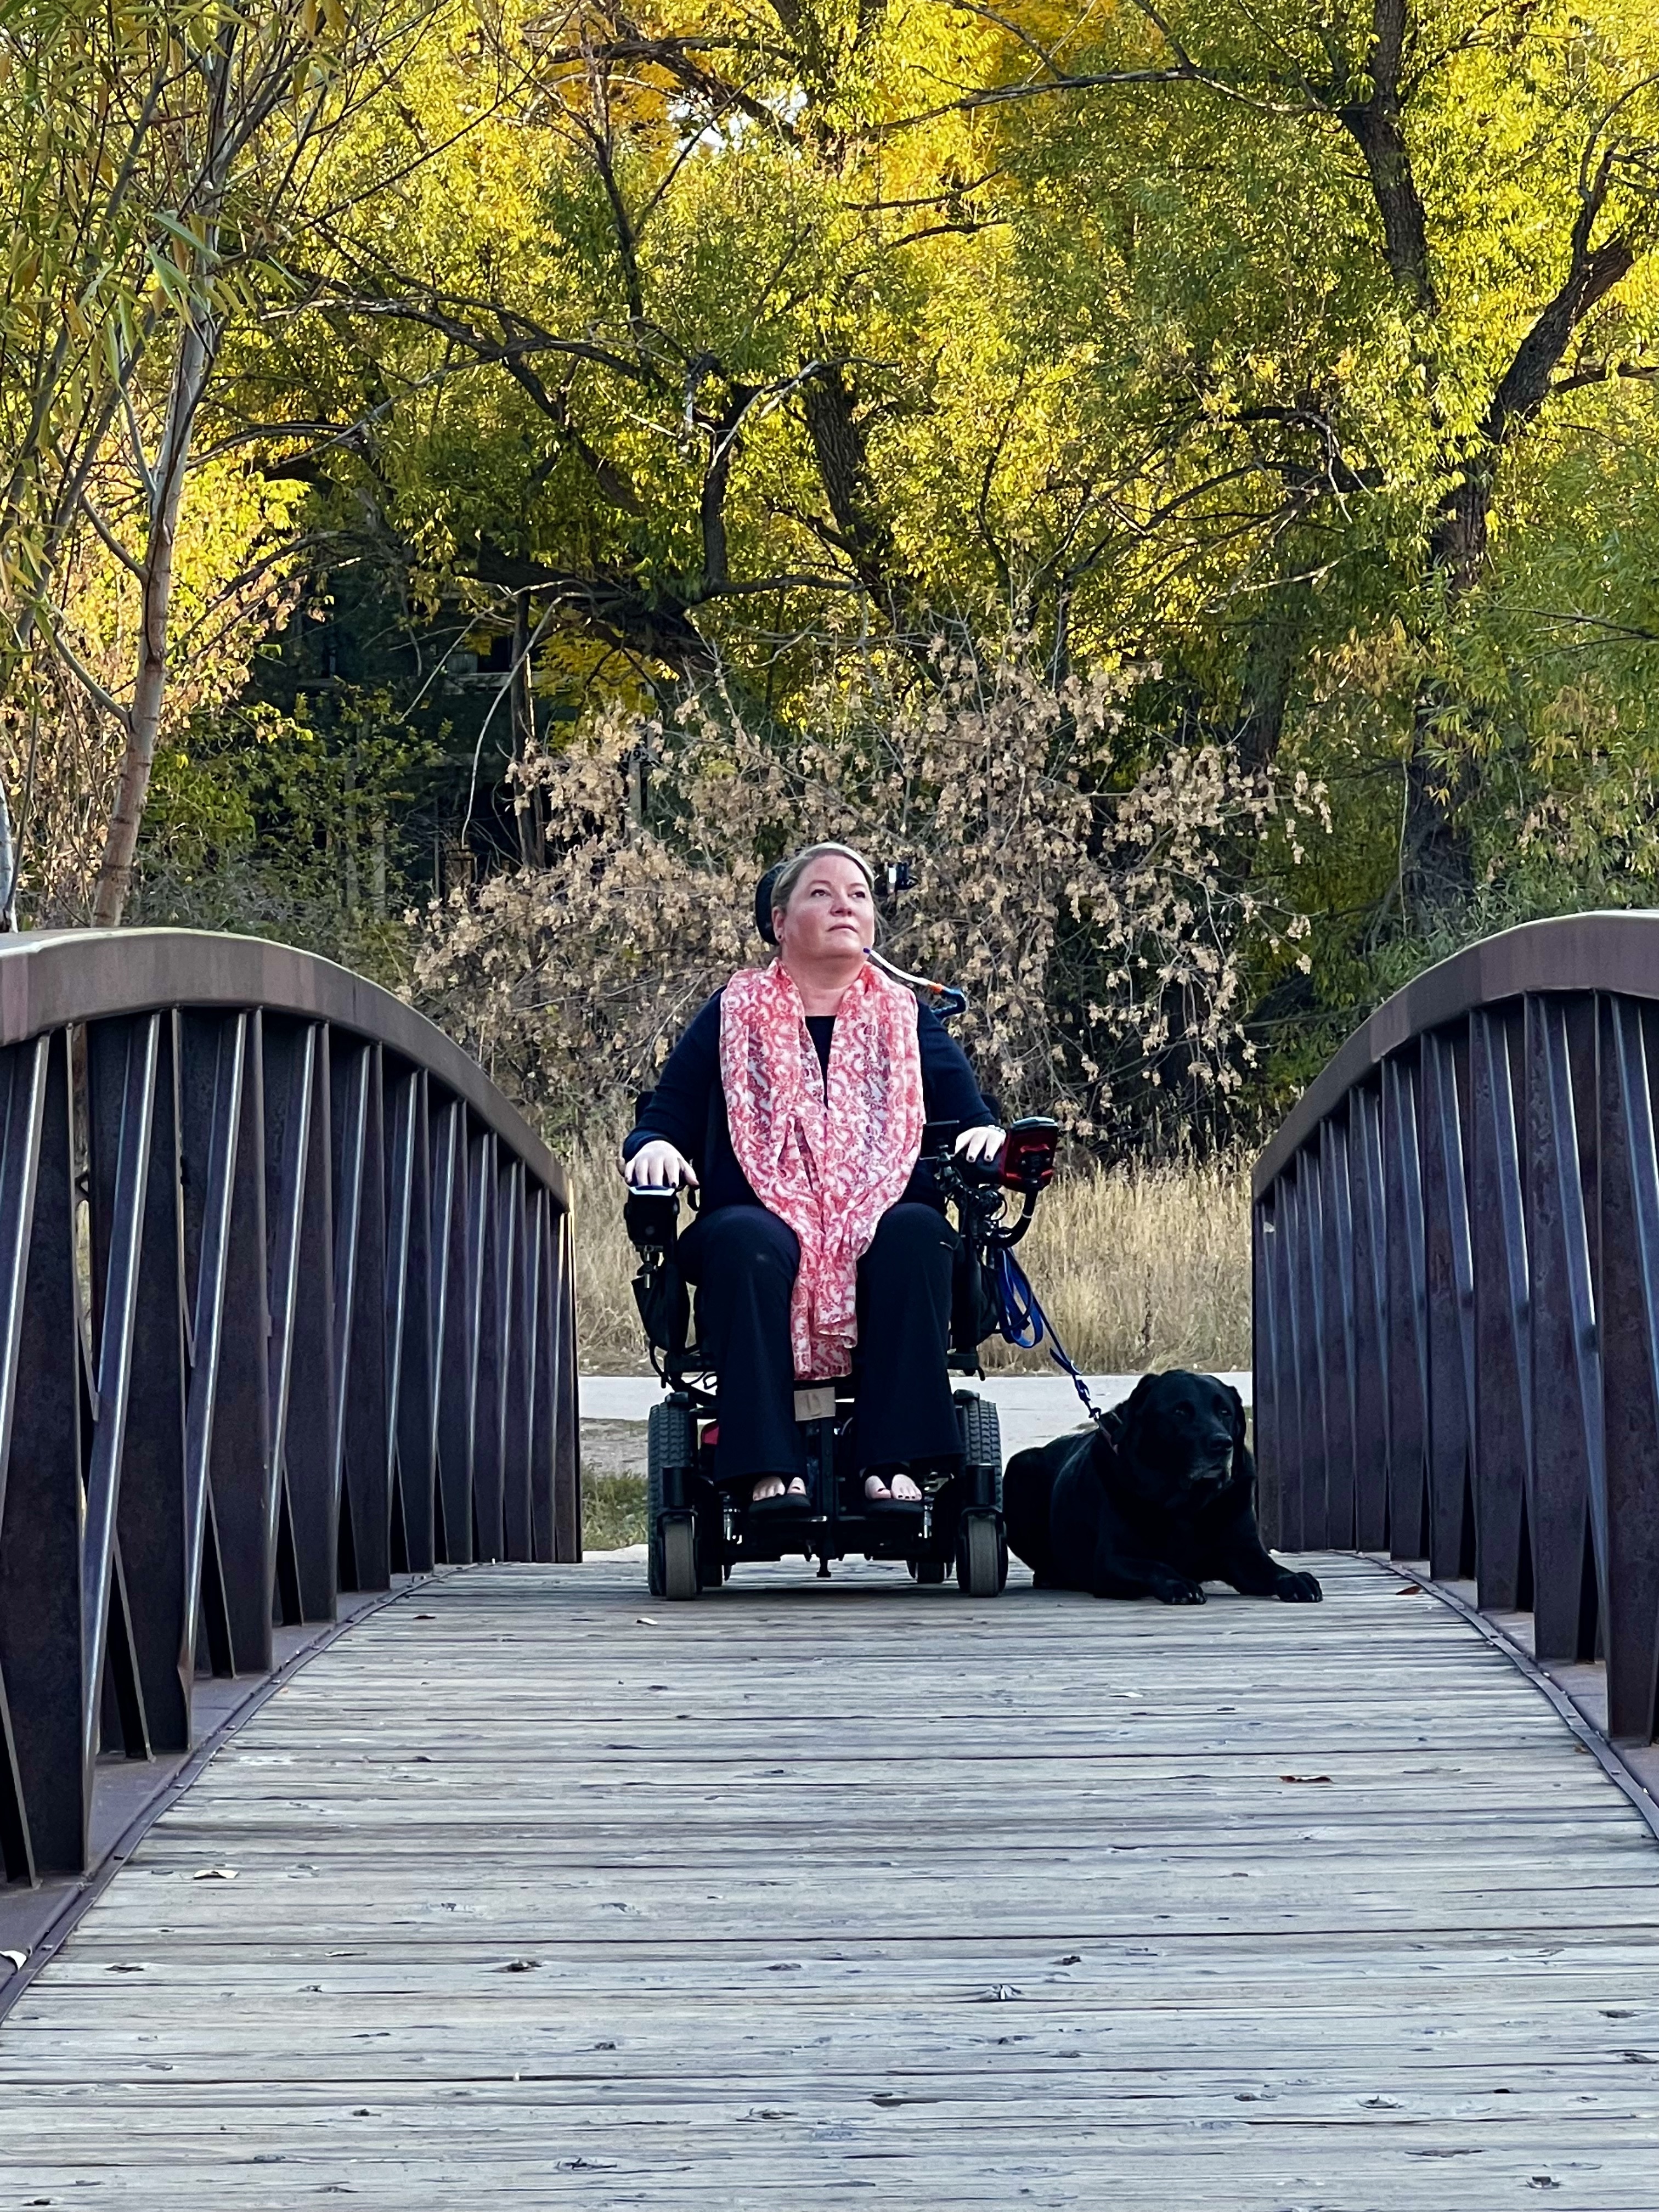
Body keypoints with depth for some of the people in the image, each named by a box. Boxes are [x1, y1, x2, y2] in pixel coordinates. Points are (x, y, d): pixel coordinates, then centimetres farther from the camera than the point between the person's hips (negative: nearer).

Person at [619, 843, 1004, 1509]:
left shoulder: (906, 1017, 22)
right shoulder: (734, 1015, 18)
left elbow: (969, 1116, 11)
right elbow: (665, 1121, 12)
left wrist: (985, 1136, -13)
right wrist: (654, 1149, -12)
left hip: (880, 1231, 1)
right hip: (766, 1222, -1)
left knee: (916, 1233, -33)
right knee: (743, 1240, -36)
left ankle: (893, 1464, -37)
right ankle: (768, 1470, -41)